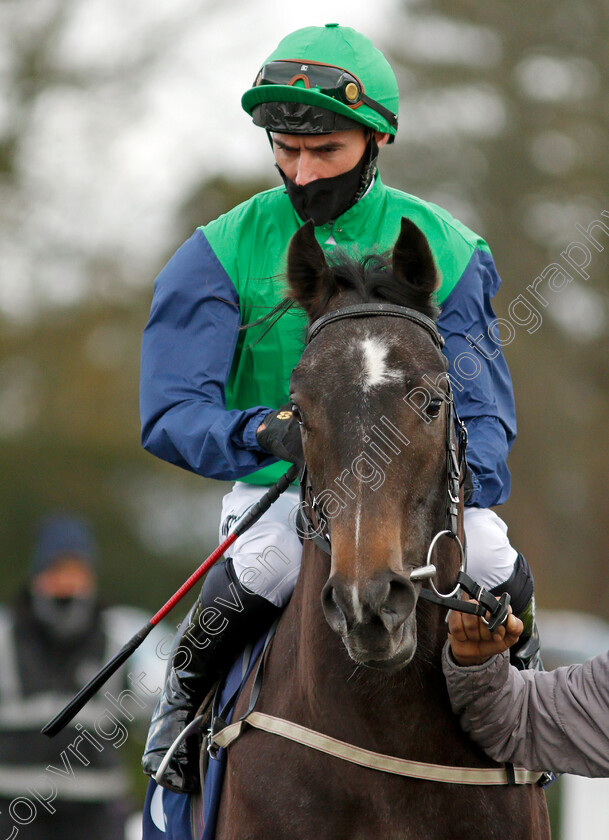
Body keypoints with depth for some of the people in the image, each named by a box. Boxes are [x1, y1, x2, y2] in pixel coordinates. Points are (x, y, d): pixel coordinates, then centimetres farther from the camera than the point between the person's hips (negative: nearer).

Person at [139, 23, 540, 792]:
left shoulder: (446, 252, 0)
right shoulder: (222, 253, -4)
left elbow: (483, 409, -2)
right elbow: (172, 414, -10)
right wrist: (267, 431, -31)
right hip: (278, 492, -1)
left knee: (499, 571, -25)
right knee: (262, 566, -33)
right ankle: (185, 697, -2)